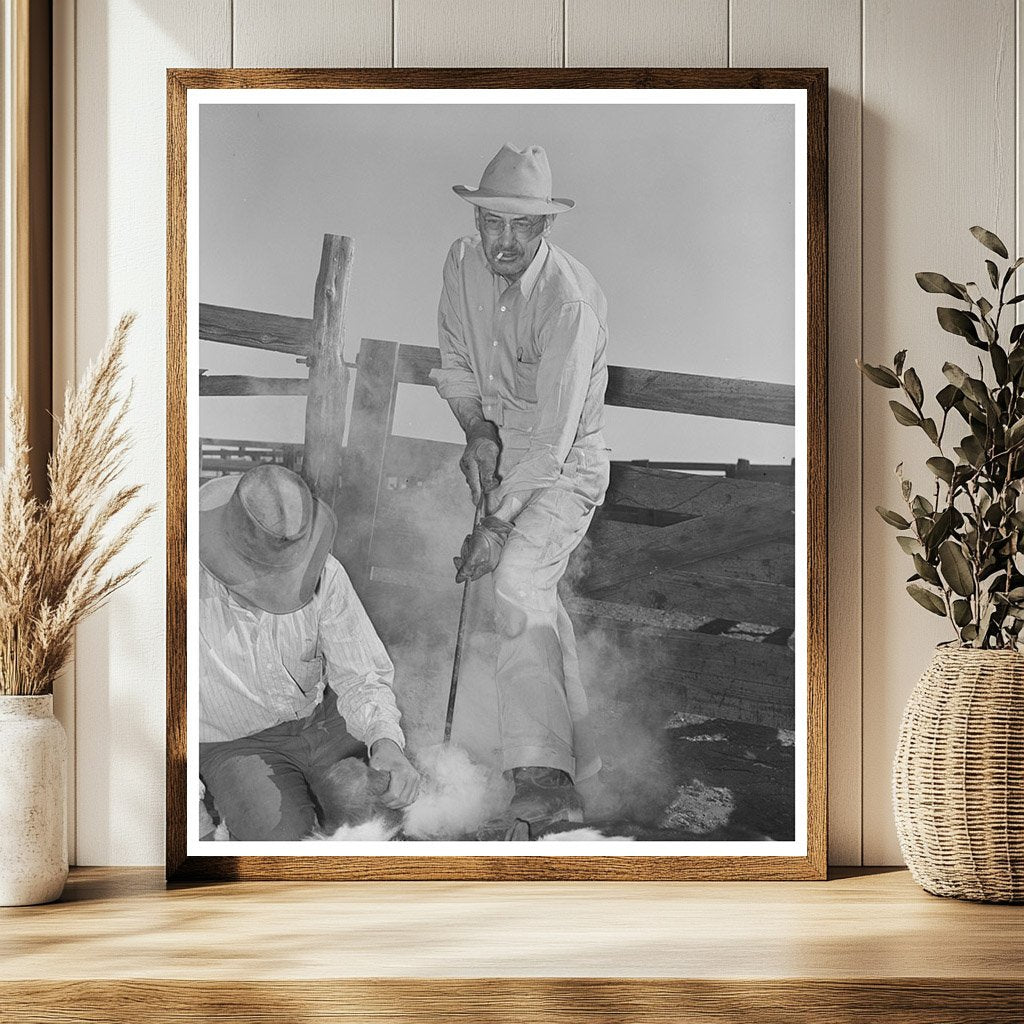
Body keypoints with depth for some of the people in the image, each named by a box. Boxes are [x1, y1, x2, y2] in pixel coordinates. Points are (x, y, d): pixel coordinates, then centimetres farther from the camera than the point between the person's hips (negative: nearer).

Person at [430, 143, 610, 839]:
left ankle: (542, 780, -35)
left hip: (566, 463, -8)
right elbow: (454, 361, 8)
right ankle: (577, 756, 31)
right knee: (539, 600, 16)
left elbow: (552, 435, -30)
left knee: (518, 580, -27)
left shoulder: (570, 302, -29)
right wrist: (478, 432, -10)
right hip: (503, 453, 8)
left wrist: (495, 524, -31)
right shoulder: (464, 264, -7)